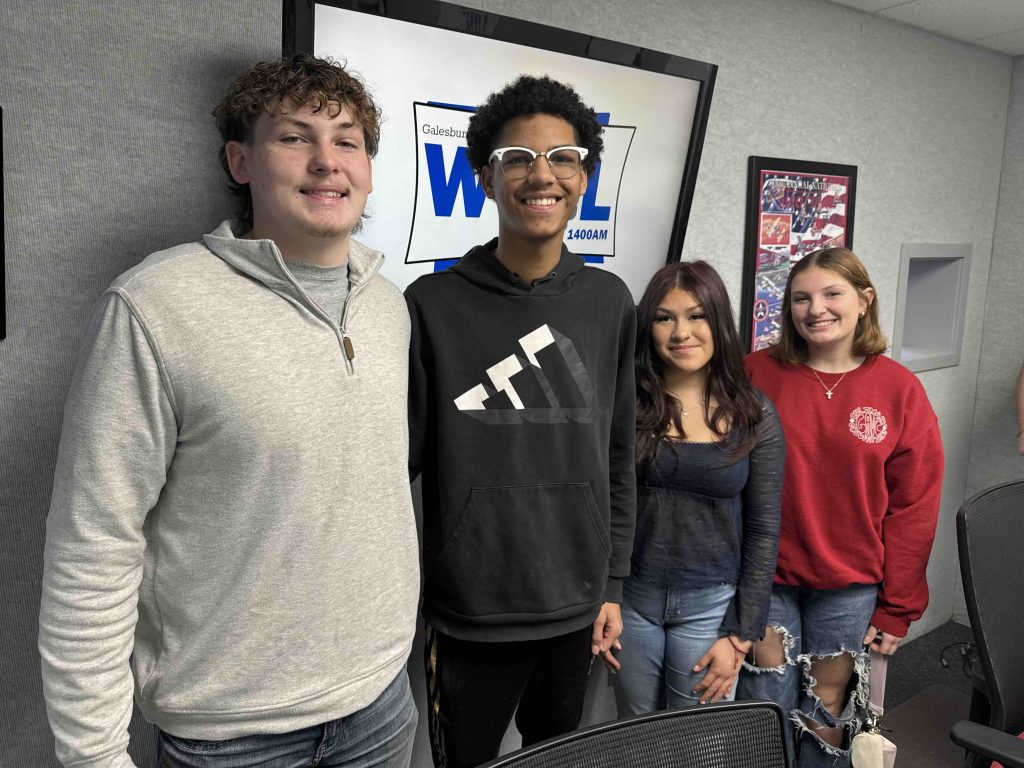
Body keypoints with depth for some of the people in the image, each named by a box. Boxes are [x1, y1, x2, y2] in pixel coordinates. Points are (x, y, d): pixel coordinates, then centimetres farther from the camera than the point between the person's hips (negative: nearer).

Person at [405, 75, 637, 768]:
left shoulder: (609, 302, 1)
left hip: (575, 611, 4)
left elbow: (618, 456, 6)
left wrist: (612, 585, 7)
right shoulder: (433, 305, -10)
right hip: (469, 619, -3)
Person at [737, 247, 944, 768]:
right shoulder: (758, 372, -8)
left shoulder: (899, 389, -4)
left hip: (849, 583, 1)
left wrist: (897, 608, 1)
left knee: (828, 707, 15)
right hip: (765, 575, 0)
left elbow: (914, 506, -1)